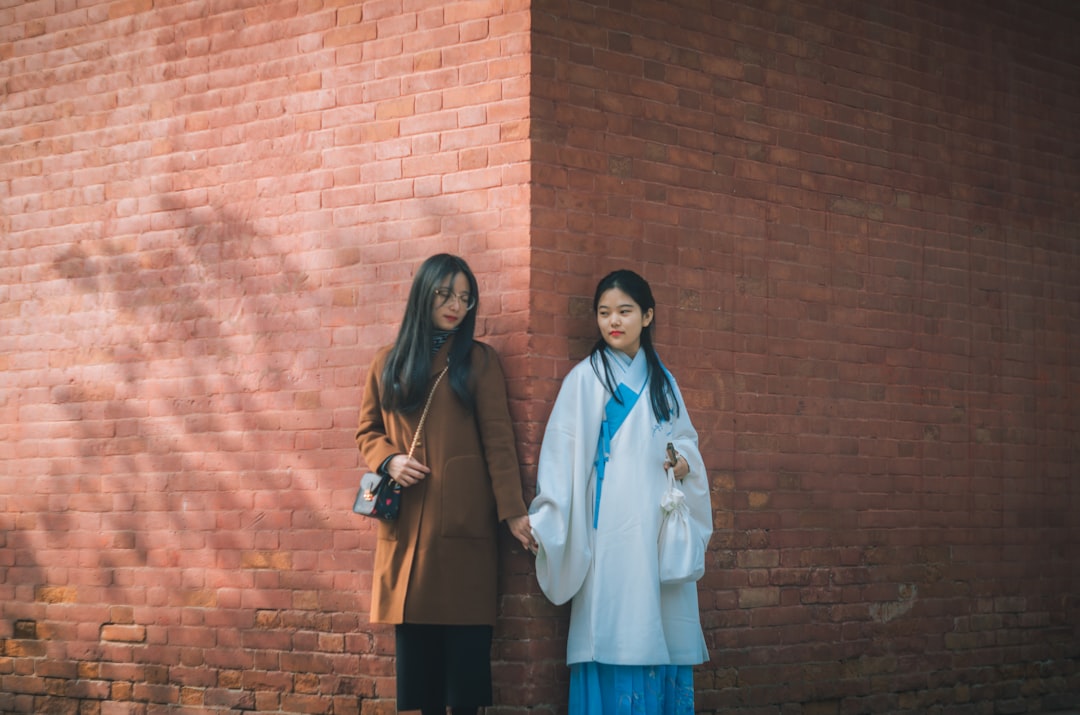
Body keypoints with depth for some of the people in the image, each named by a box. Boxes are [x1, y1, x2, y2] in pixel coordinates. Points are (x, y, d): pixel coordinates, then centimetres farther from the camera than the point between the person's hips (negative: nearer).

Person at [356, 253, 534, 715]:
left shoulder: (478, 361, 5)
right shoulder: (389, 363, 12)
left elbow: (498, 439, -1)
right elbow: (368, 431, 17)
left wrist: (513, 510, -9)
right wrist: (389, 460, -5)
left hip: (463, 521, -2)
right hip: (407, 525, 2)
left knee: (465, 641, -4)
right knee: (415, 643, 2)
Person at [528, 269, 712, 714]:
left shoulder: (662, 380, 17)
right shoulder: (586, 377, 1)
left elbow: (684, 437, 23)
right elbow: (562, 449, -4)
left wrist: (685, 461, -1)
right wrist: (545, 520, -11)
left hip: (661, 527, 5)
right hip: (613, 528, -5)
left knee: (664, 637, 1)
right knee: (617, 631, -10)